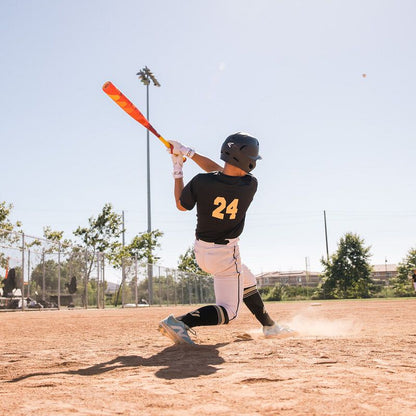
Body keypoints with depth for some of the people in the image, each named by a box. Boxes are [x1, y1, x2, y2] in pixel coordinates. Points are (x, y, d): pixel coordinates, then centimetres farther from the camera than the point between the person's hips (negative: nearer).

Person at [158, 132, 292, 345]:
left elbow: (181, 205, 1)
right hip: (225, 255, -6)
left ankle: (269, 326, 41)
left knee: (247, 281, 27)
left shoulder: (201, 181, -16)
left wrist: (177, 171, 8)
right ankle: (179, 322, -18)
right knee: (228, 311, 1)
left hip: (201, 250, 6)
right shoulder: (250, 185, -17)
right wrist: (188, 152, 0)